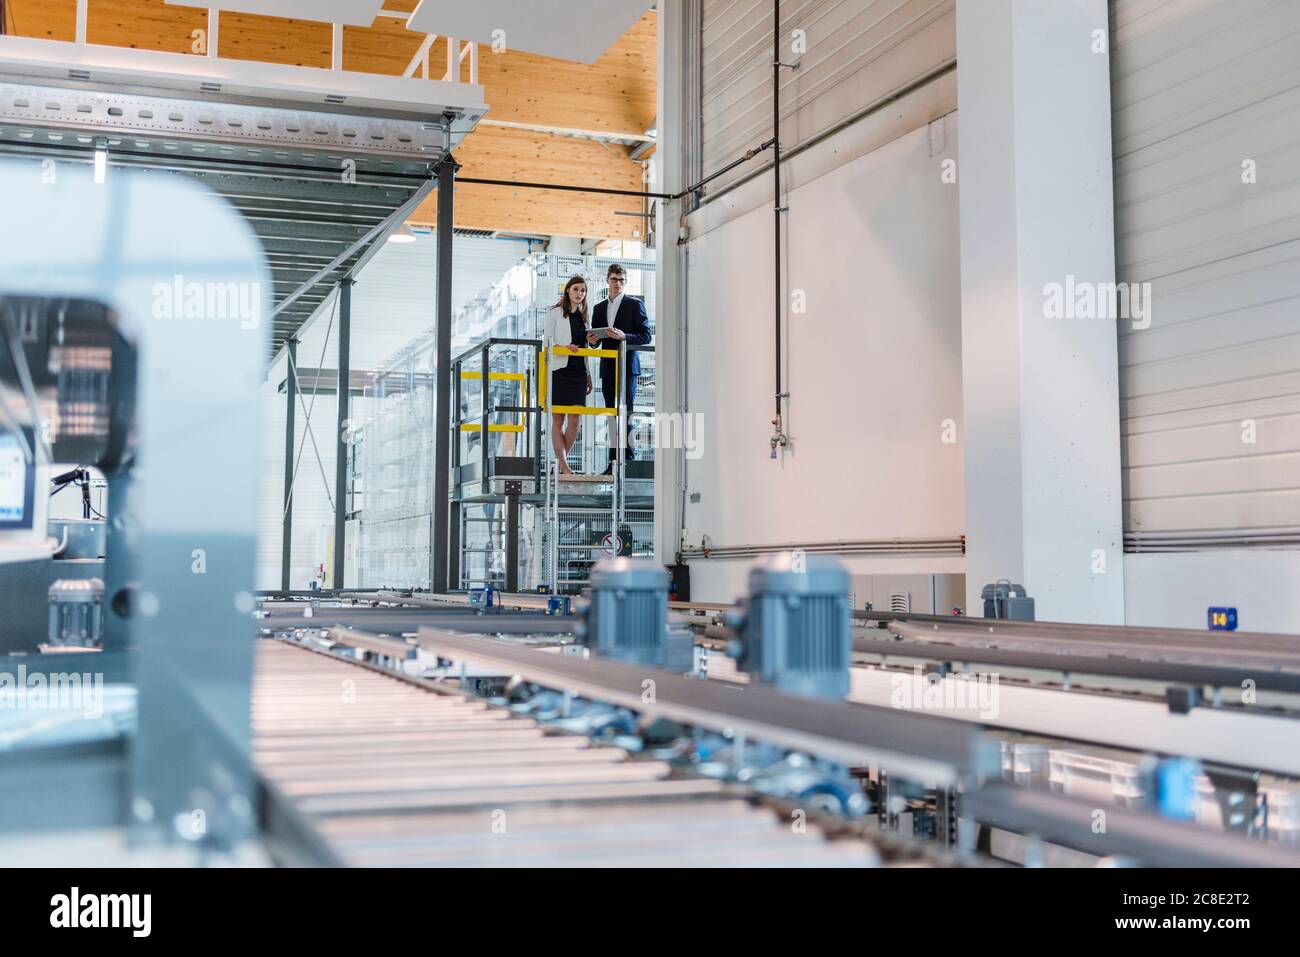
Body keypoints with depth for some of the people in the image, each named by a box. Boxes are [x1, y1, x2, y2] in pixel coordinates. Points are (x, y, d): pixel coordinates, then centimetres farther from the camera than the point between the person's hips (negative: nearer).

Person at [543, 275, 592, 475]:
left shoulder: (583, 316, 16)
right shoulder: (555, 313, 2)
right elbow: (548, 342, -3)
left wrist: (588, 376, 17)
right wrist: (564, 347, -22)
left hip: (578, 371, 5)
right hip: (559, 370, -5)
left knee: (574, 419, -1)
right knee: (558, 419, -2)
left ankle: (561, 461, 9)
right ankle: (563, 464, -3)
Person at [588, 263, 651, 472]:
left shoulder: (635, 305, 2)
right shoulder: (599, 308, 18)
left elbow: (646, 336, -3)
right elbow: (595, 340, 22)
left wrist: (624, 336, -18)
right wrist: (593, 340, -2)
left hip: (627, 366, -5)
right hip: (607, 367, 5)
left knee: (626, 413, -11)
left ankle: (628, 459, -12)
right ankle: (614, 462, 7)